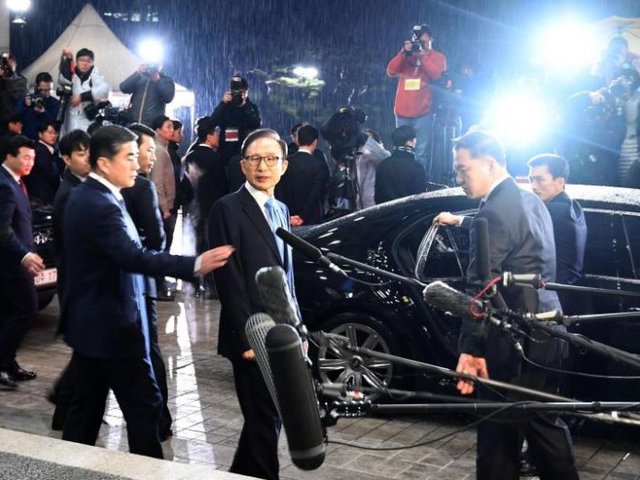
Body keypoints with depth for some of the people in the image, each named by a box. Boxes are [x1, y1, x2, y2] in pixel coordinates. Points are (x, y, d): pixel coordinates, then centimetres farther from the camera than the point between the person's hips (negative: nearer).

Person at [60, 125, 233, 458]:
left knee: (85, 407, 15)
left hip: (89, 322, 10)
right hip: (111, 326, -10)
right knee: (144, 406, -1)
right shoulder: (100, 205, -22)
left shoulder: (85, 195, 10)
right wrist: (195, 265, -39)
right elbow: (135, 258, -33)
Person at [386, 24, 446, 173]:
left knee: (421, 153, -9)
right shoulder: (405, 56, 17)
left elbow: (438, 76, -9)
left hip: (423, 113, -3)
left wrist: (423, 57, -12)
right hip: (402, 112, 3)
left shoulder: (438, 57, 9)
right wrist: (403, 53, -8)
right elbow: (391, 71, 2)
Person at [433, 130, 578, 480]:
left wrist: (470, 347, -27)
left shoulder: (495, 211, -19)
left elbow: (480, 288, -24)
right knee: (542, 420, 21)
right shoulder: (529, 200, 11)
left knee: (500, 429, -1)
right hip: (546, 328, 10)